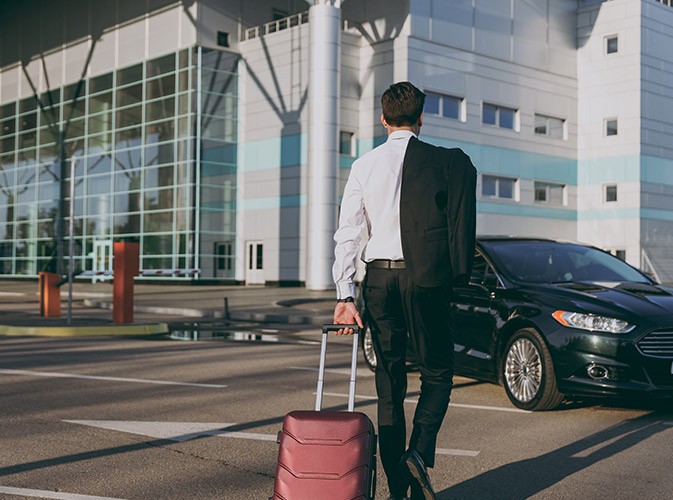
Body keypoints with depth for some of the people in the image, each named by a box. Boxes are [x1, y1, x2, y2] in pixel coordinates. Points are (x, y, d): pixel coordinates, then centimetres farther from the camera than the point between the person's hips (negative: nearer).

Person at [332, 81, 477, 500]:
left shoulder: (364, 166, 6)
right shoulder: (449, 161, -1)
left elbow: (348, 234, 1)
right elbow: (461, 224, -5)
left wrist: (345, 296, 0)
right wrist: (459, 275, 5)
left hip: (378, 278, 3)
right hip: (426, 277, -3)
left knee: (389, 382, 10)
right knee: (437, 373, 11)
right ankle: (419, 453, -12)